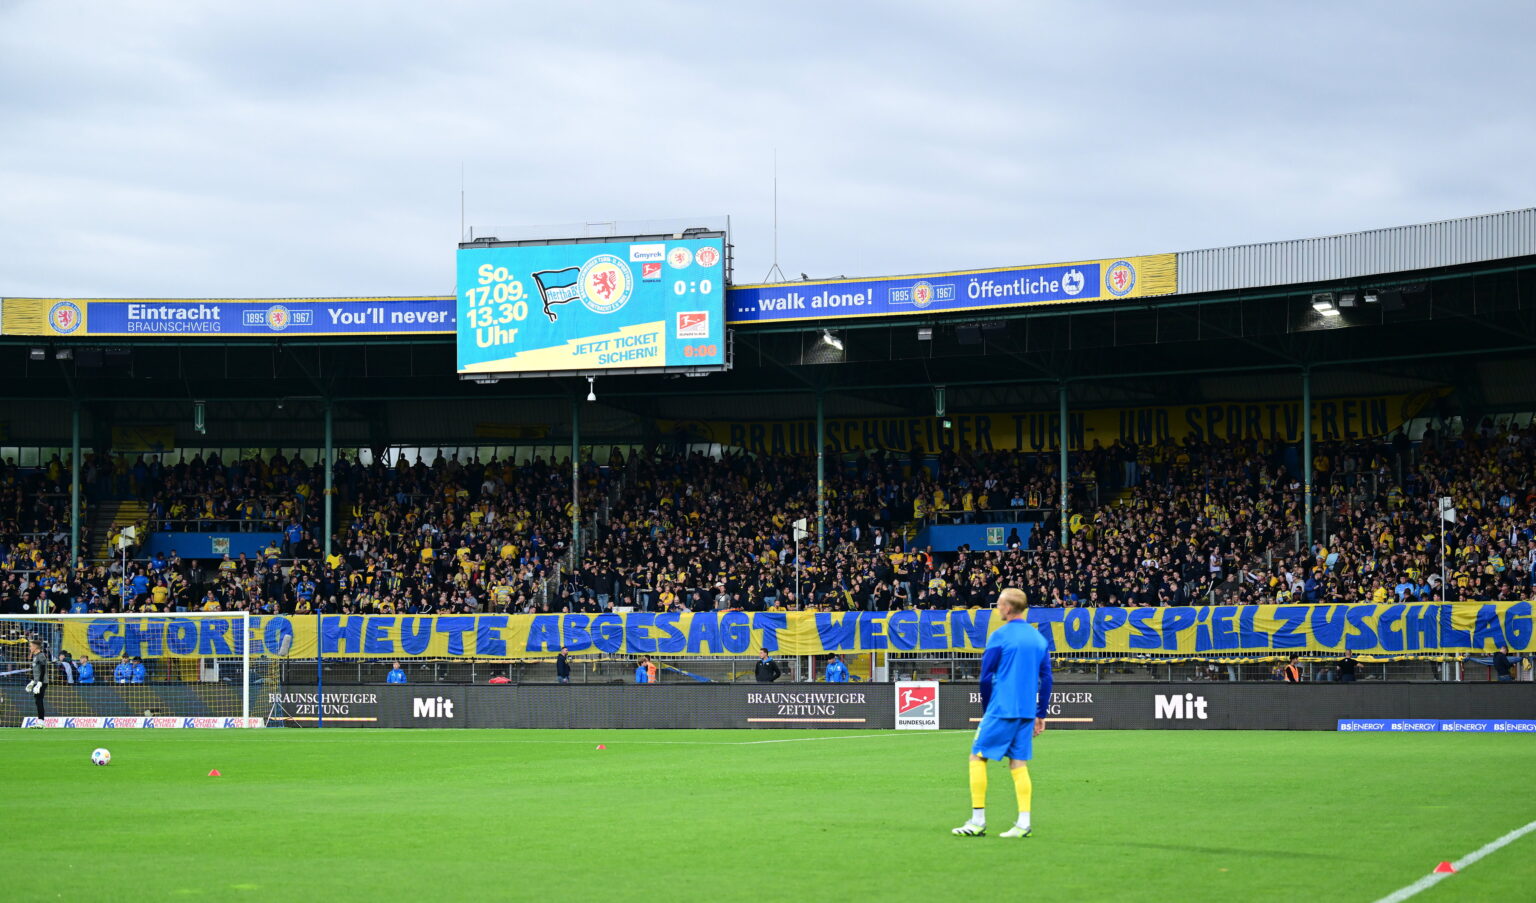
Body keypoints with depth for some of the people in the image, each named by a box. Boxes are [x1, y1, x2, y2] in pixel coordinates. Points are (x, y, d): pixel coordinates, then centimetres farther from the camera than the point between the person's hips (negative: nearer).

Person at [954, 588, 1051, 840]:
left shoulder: (1000, 636, -7)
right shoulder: (1039, 638, 11)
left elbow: (986, 678, -6)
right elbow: (1046, 679, 12)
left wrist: (987, 711, 7)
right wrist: (1040, 715, 16)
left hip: (1001, 709, -6)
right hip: (1027, 712, 6)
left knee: (978, 757, 3)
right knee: (1018, 764, 8)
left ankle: (978, 820, -1)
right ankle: (1023, 823, -1)